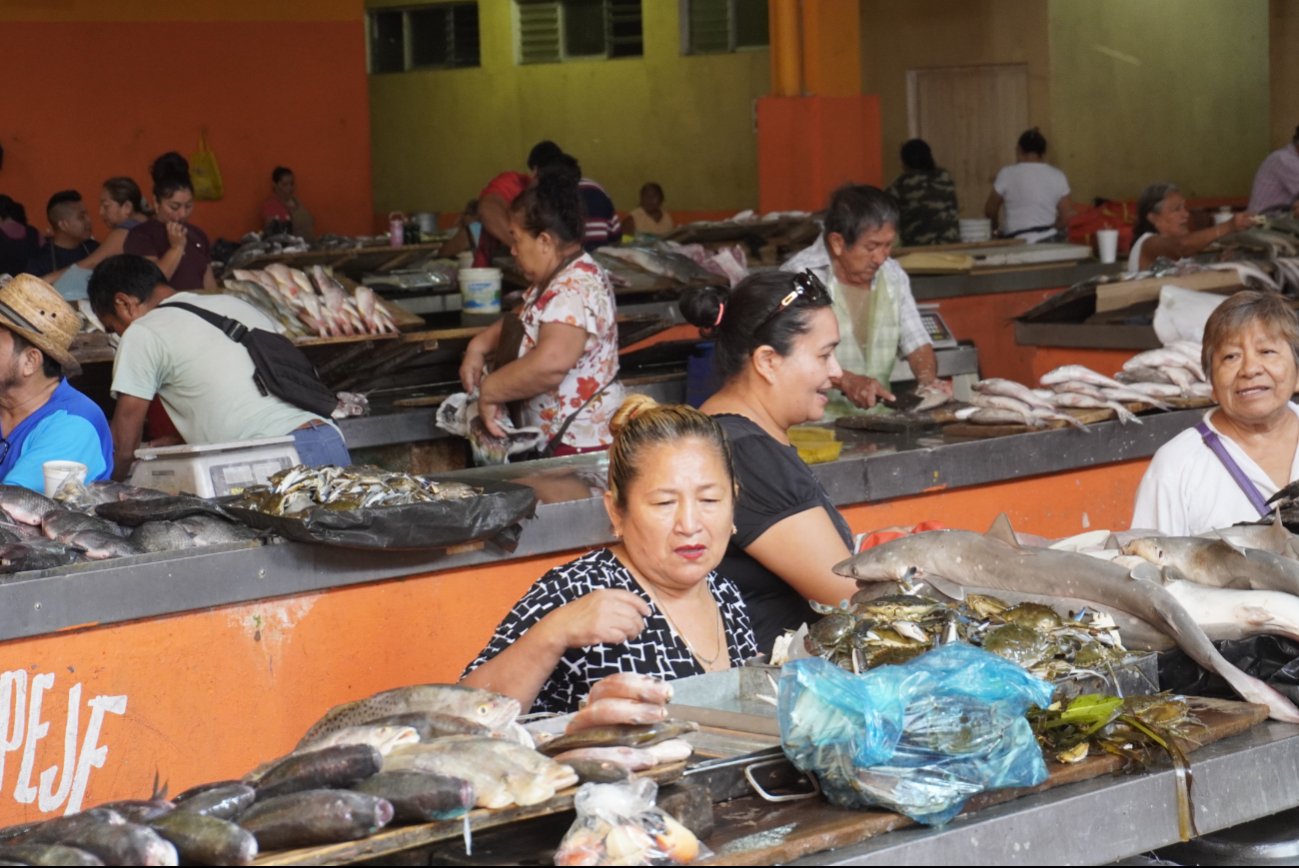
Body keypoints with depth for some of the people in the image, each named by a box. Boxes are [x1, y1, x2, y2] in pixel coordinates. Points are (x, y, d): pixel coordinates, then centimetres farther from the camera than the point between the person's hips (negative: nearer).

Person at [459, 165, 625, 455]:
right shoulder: (556, 280, 11)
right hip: (552, 437, 10)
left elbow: (550, 364, -38)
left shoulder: (576, 289, -22)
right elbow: (525, 321, 27)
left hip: (581, 443, -10)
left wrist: (489, 391, -24)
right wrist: (479, 345, 7)